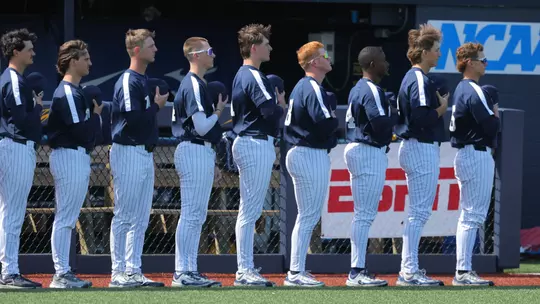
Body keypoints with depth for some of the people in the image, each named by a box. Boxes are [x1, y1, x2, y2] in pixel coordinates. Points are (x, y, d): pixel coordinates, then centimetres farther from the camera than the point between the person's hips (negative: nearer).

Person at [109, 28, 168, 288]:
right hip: (129, 153, -10)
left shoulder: (144, 80, 16)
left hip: (145, 154, 10)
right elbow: (133, 119, -22)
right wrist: (157, 105, -11)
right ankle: (119, 273, -3)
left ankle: (133, 272, 13)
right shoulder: (128, 81, -14)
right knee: (124, 216, -6)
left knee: (140, 219, 10)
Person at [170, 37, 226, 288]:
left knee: (196, 215, 11)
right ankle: (183, 273, -10)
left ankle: (188, 271, 13)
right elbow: (202, 126, -19)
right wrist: (219, 111, -4)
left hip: (201, 152, 11)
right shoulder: (195, 85, -14)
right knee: (192, 214, -10)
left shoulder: (193, 83, 18)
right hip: (195, 152, -11)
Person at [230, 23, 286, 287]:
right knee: (250, 210, -9)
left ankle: (246, 269, 14)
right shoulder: (254, 77, -15)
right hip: (257, 144, -11)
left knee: (248, 210, 12)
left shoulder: (241, 76, 17)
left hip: (244, 143, 11)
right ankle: (244, 271, -9)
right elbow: (270, 109, -25)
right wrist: (282, 106, -3)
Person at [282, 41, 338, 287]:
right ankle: (296, 273, -9)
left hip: (299, 153, 10)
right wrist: (336, 120, -3)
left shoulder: (301, 87, 16)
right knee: (309, 216, -8)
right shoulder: (313, 89, -14)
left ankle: (297, 270, 16)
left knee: (307, 216, 14)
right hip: (312, 156, -10)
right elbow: (326, 124, -25)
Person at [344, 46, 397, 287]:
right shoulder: (372, 91, -14)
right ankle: (357, 272, -12)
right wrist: (396, 113, -4)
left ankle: (358, 271, 13)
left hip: (356, 149, 11)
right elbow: (381, 123, -24)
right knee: (365, 215, -10)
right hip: (370, 153, -11)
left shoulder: (357, 90, 17)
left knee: (363, 214, 12)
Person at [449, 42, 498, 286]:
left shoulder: (461, 90, 15)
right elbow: (491, 126, -21)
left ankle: (464, 271, 15)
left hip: (464, 154, 10)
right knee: (474, 215, -9)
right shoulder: (474, 92, -16)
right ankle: (463, 272, -11)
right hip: (477, 154, -10)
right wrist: (496, 114, 0)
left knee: (469, 215, 13)